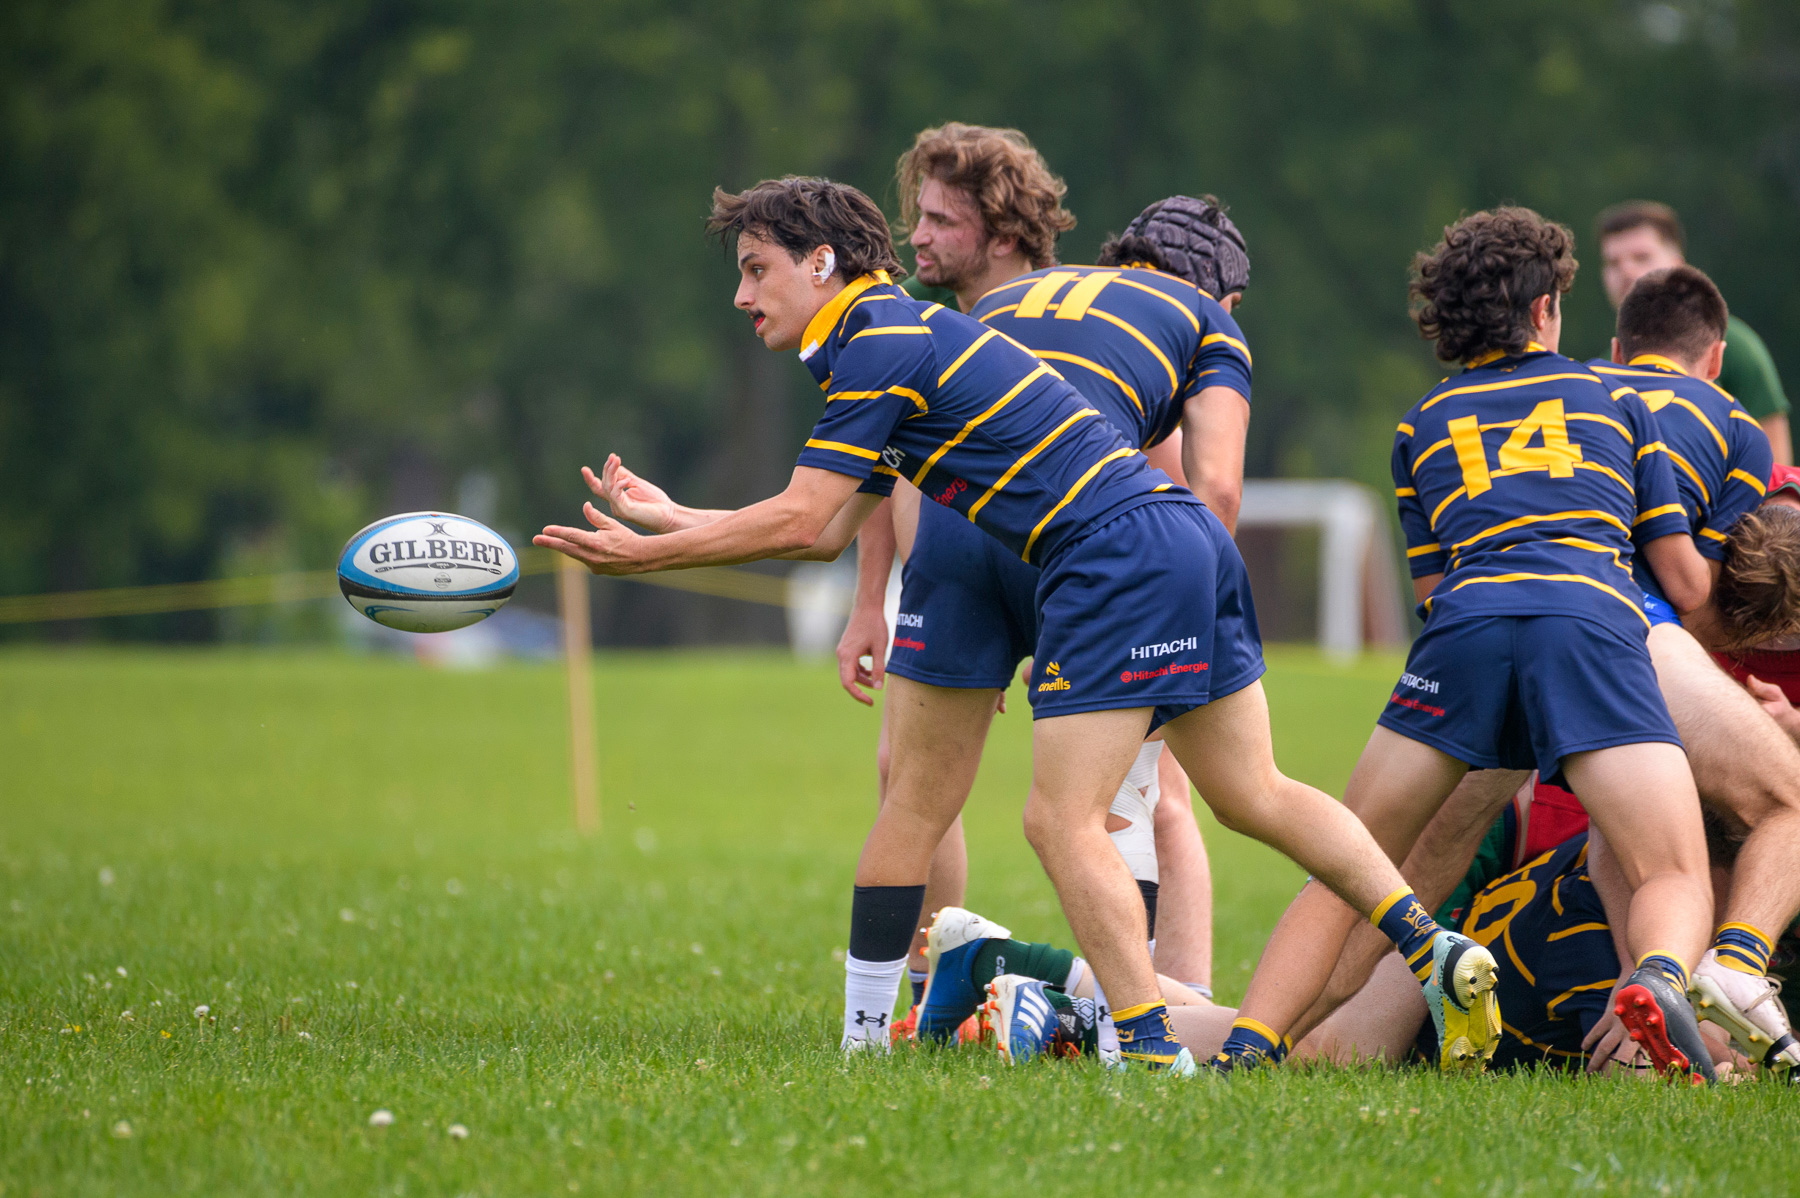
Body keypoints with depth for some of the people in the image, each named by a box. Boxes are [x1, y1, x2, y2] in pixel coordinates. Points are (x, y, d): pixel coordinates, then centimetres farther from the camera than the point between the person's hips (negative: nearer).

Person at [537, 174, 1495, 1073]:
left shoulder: (881, 346, -9)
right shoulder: (895, 335, 22)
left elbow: (795, 520, -11)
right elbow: (829, 532, 24)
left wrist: (642, 553, -3)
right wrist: (668, 519, 24)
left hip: (1120, 551, -10)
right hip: (1182, 533, 10)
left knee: (1064, 821, -9)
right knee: (1255, 797, 12)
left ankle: (1150, 1049, -12)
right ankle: (1437, 950, 7)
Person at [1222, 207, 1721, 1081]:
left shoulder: (1421, 425, 31)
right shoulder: (1614, 401, 28)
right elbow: (1685, 583, 24)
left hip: (1465, 626, 1)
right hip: (1596, 624, -1)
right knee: (1675, 878, -5)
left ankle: (1247, 1042, -9)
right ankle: (1661, 979, -40)